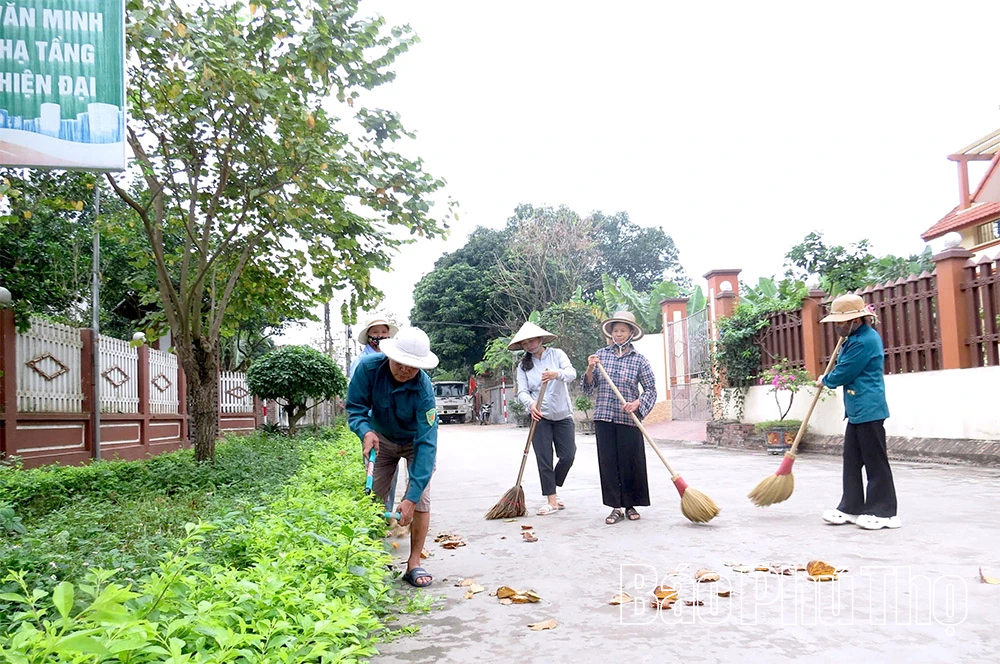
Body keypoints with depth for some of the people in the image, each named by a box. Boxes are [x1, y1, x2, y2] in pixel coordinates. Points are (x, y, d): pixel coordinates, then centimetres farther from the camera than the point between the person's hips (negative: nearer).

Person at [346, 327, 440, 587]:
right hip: (382, 438, 3)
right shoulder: (368, 367, -29)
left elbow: (426, 443, -38)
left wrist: (411, 497, -44)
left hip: (416, 441, -2)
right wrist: (366, 431, -41)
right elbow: (355, 407, -17)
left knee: (421, 498, -15)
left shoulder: (423, 389, -37)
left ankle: (414, 563, -5)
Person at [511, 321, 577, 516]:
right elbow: (522, 391, -4)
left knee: (568, 456, -1)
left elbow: (572, 373, -13)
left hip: (563, 415, 0)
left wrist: (557, 374, -36)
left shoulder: (557, 354, 2)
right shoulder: (523, 365, 5)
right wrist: (530, 404, -26)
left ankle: (552, 491, 22)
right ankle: (552, 500, 4)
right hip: (540, 417, 0)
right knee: (544, 460, -3)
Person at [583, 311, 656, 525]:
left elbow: (651, 389, 2)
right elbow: (588, 388, 9)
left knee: (631, 463, 3)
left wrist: (637, 403, -16)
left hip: (628, 419, -2)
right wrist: (590, 369, -9)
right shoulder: (600, 355, 7)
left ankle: (631, 505, 19)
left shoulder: (639, 359, 2)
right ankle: (616, 507, 10)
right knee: (608, 463, 2)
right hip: (604, 418, 2)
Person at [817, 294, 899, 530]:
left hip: (868, 410, -10)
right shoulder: (858, 337, 12)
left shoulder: (865, 341, -19)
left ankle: (884, 513, 7)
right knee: (852, 460, 12)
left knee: (875, 462, -2)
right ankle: (852, 508, 19)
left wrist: (825, 380, 2)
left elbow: (843, 374, -15)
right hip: (857, 411, 10)